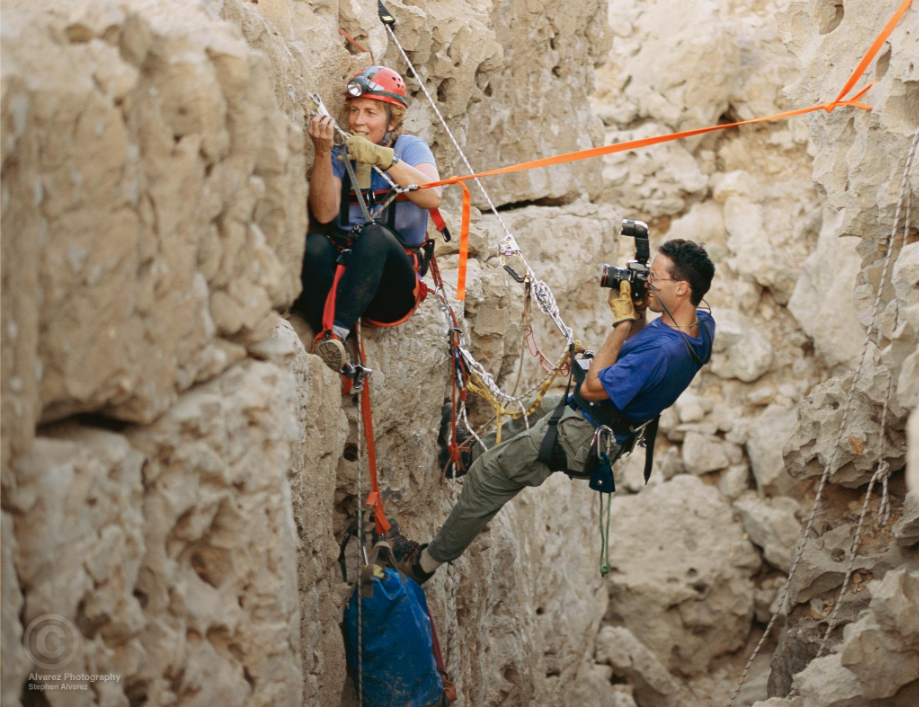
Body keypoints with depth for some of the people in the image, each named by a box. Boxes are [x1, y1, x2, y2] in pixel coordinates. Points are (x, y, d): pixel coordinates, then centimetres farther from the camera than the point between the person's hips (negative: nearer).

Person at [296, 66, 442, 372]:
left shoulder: (410, 148, 6)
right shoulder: (340, 155, 11)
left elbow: (432, 198, -16)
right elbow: (324, 213, -7)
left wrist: (383, 157, -24)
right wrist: (323, 153, -18)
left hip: (393, 291, -2)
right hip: (342, 272, 2)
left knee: (375, 234, -33)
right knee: (313, 244, -30)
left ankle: (335, 334, -45)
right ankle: (337, 357, -42)